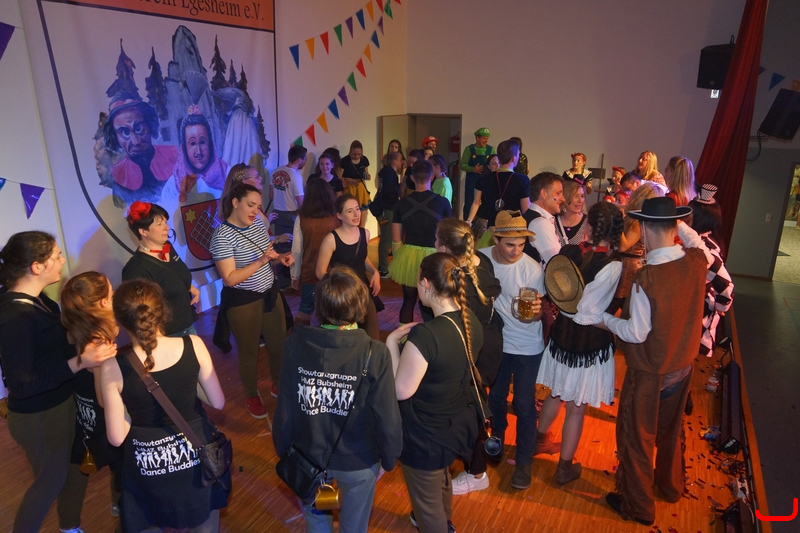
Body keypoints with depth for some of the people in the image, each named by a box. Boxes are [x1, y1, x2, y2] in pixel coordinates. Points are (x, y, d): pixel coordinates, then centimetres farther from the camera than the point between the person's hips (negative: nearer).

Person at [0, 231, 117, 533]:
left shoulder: (37, 299, -4)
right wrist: (78, 363, -38)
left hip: (63, 402, 8)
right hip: (38, 417, -8)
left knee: (78, 467, 23)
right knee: (52, 479, 16)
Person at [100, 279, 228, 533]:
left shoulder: (112, 368, -22)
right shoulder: (193, 345, -19)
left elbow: (116, 437, -13)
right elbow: (218, 402, -9)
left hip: (150, 462, -1)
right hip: (197, 451, 1)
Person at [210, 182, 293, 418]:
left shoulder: (258, 223, 0)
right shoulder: (222, 236, -21)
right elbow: (230, 279, -24)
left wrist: (280, 257, -8)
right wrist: (262, 260, -31)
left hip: (269, 294, 7)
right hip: (242, 303, -6)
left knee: (280, 343, 19)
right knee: (249, 352, 13)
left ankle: (279, 385, 45)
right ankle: (252, 397, 38)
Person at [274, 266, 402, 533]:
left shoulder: (296, 345, -21)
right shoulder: (375, 354, -27)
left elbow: (284, 409, -12)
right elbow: (387, 417, -20)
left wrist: (282, 450, 6)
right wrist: (390, 456, 0)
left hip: (309, 456, 2)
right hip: (358, 461, -2)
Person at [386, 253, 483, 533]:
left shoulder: (425, 335, -34)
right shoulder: (471, 321, -8)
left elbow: (401, 390, -25)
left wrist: (392, 341, -17)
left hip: (426, 435, -9)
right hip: (459, 424, 9)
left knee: (426, 499, 19)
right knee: (441, 479, 36)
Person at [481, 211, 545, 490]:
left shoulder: (532, 269, -22)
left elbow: (535, 314, -14)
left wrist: (536, 311, -35)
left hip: (527, 347, -3)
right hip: (495, 341, 3)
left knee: (524, 405, 6)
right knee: (495, 397, 22)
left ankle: (524, 462, 26)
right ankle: (497, 440, 48)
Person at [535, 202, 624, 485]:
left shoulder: (567, 251, -11)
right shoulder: (613, 265, -23)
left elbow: (553, 290, -3)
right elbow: (587, 312, -20)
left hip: (562, 333, 5)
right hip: (591, 341, -5)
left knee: (556, 393, 28)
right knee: (576, 407, 12)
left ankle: (540, 438, 50)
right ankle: (565, 468, 30)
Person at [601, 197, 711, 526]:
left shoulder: (647, 277, -31)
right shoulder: (697, 261, -13)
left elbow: (636, 333, -24)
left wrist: (604, 318, -9)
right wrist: (681, 226, 15)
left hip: (650, 373, -6)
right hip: (683, 366, 7)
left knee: (636, 437, 14)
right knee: (670, 430, 28)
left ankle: (638, 505, 32)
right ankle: (670, 486, 51)